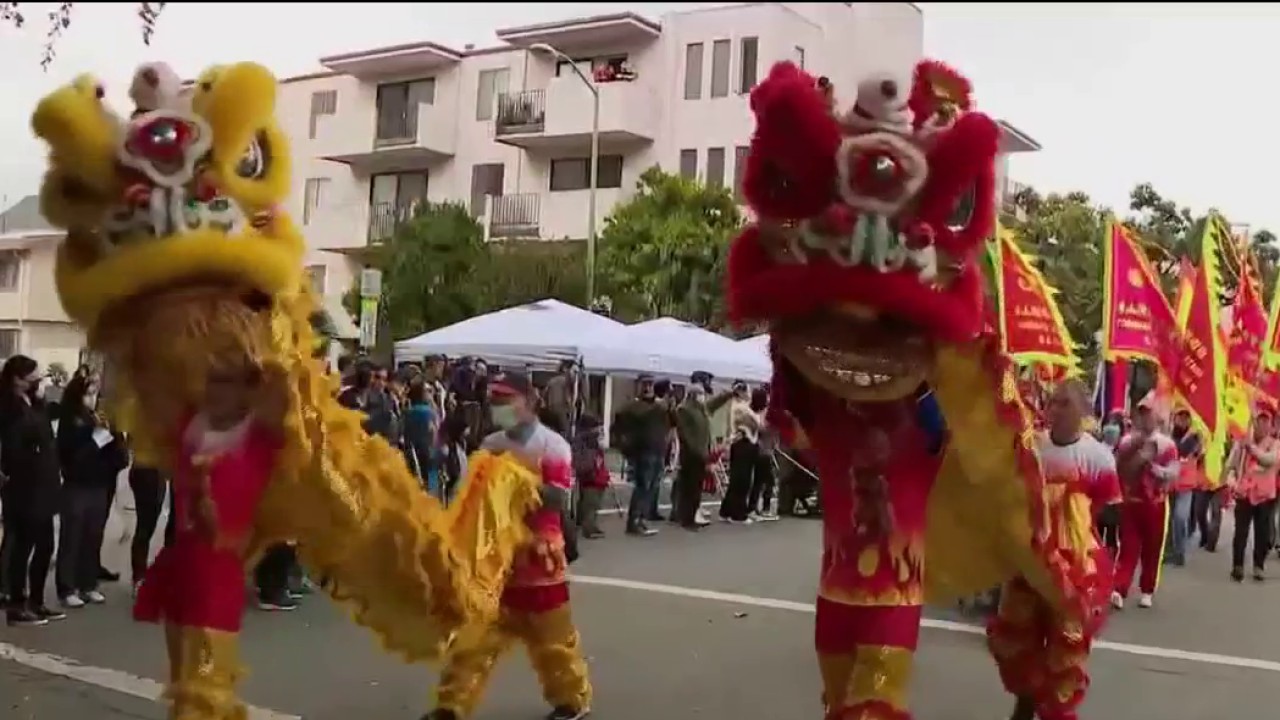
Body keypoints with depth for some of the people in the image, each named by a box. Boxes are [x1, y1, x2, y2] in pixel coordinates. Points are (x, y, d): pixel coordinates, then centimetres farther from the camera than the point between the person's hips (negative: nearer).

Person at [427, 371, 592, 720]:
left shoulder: (552, 445, -11)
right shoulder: (490, 445, 6)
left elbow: (559, 498, -20)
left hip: (537, 556, -5)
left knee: (552, 636, 10)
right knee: (473, 633, 5)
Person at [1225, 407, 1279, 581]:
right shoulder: (1241, 442, 4)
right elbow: (1230, 465, 7)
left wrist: (1252, 446, -16)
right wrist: (1231, 481, -8)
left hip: (1265, 494, 0)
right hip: (1244, 493, 0)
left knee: (1262, 532, 4)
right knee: (1240, 531, -2)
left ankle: (1259, 566, 14)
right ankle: (1237, 566, 1)